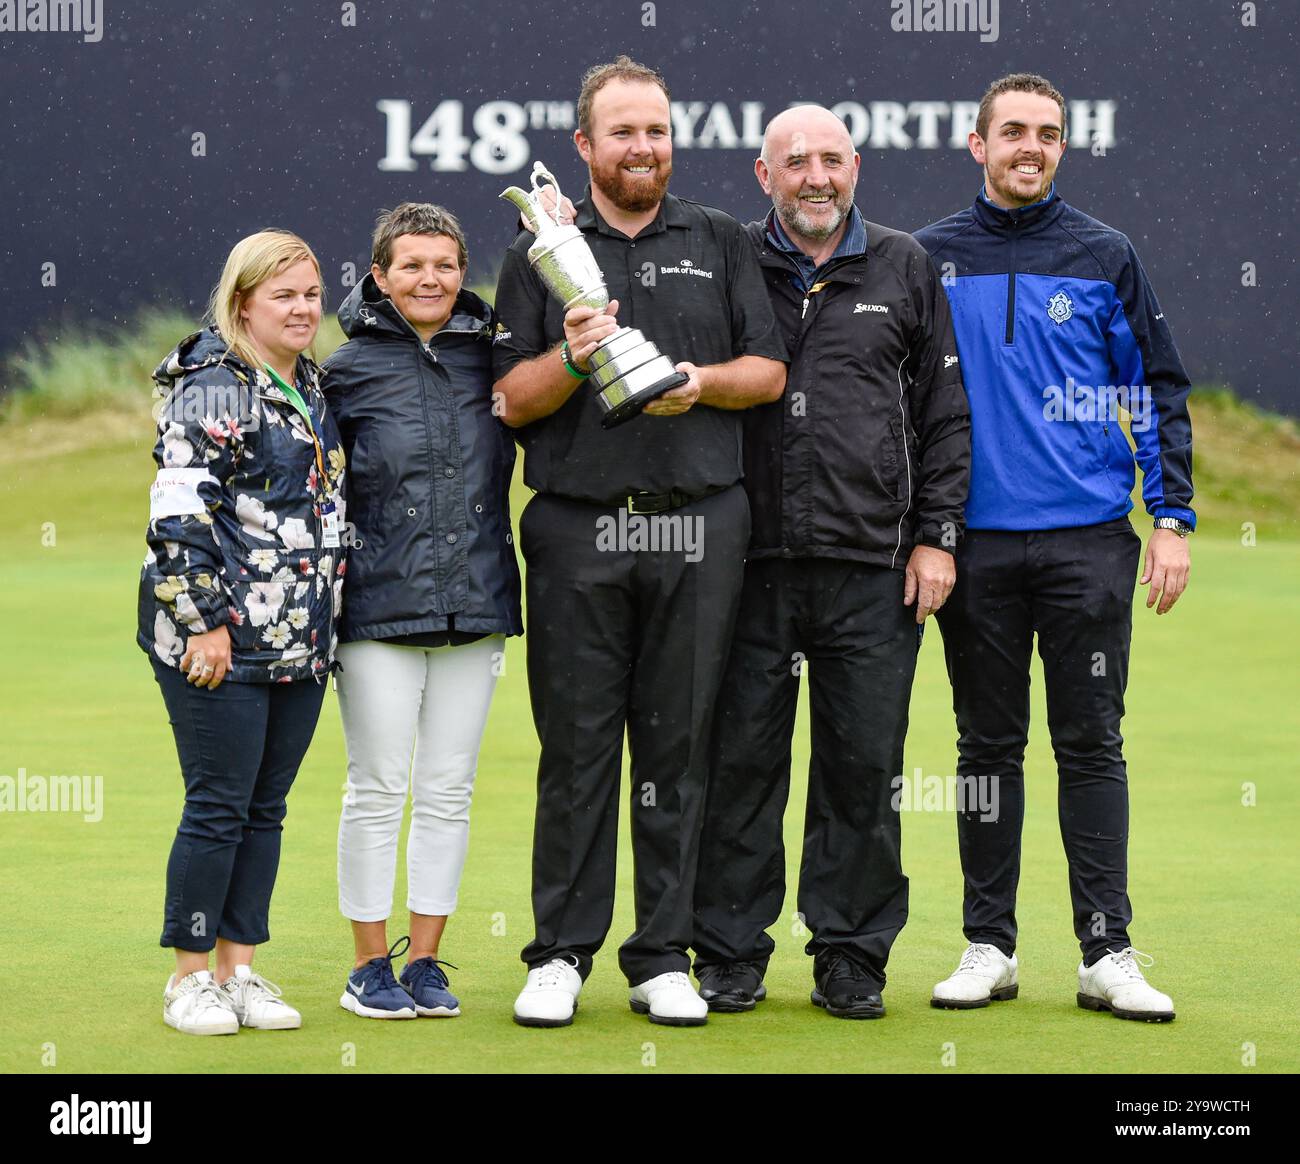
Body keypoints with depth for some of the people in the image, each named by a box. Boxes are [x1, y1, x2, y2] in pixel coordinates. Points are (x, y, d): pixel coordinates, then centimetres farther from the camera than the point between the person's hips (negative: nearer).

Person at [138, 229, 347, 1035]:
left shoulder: (314, 388, 15)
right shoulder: (214, 388, -9)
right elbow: (178, 513, -15)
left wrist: (328, 621, 22)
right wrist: (204, 621, -19)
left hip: (302, 641, 8)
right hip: (221, 641, -8)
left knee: (267, 808, 9)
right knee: (219, 807, -4)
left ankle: (239, 969, 16)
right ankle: (192, 978, 6)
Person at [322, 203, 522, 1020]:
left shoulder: (489, 356, 6)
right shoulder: (349, 370, -1)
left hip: (474, 609, 3)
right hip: (379, 608, -3)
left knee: (449, 791, 7)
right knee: (379, 789, 1)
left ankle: (425, 960, 15)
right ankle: (371, 964, 10)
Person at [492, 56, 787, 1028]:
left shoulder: (720, 243, 13)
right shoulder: (540, 252, 10)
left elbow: (769, 372, 8)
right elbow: (512, 400, 4)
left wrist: (700, 381, -11)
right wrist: (570, 361, -15)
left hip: (699, 527, 1)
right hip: (576, 528, -1)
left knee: (678, 744, 2)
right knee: (577, 743, -1)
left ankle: (663, 958, 8)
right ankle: (562, 954, 7)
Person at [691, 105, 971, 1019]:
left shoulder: (905, 270, 10)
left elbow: (946, 414, 11)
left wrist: (936, 535, 4)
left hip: (874, 571, 1)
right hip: (750, 566, 0)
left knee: (864, 767, 3)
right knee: (741, 761, 3)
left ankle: (853, 956, 13)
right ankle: (731, 953, 12)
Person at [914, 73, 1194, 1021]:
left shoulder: (1104, 257, 5)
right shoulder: (931, 259, 6)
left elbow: (1158, 390, 7)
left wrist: (1173, 518, 0)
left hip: (1089, 542, -1)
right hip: (977, 541, 1)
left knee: (1092, 745, -1)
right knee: (989, 746, 6)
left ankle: (1109, 952, 1)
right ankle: (989, 946, 12)